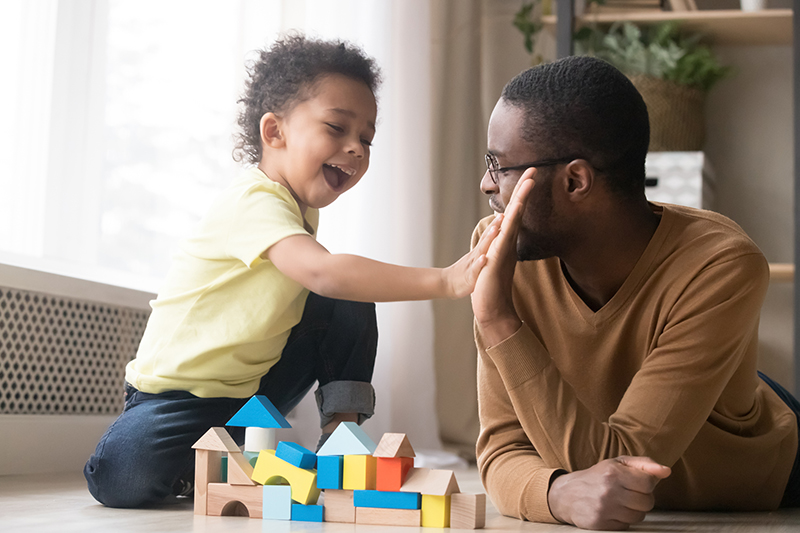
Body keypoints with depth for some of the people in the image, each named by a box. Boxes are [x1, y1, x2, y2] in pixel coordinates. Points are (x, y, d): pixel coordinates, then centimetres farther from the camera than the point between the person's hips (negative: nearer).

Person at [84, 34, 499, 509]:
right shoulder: (255, 202, -28)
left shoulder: (303, 207, 4)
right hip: (178, 393, -7)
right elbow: (323, 272, -44)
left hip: (253, 386, 7)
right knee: (122, 479, -32)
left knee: (350, 307, -10)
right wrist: (444, 281, -50)